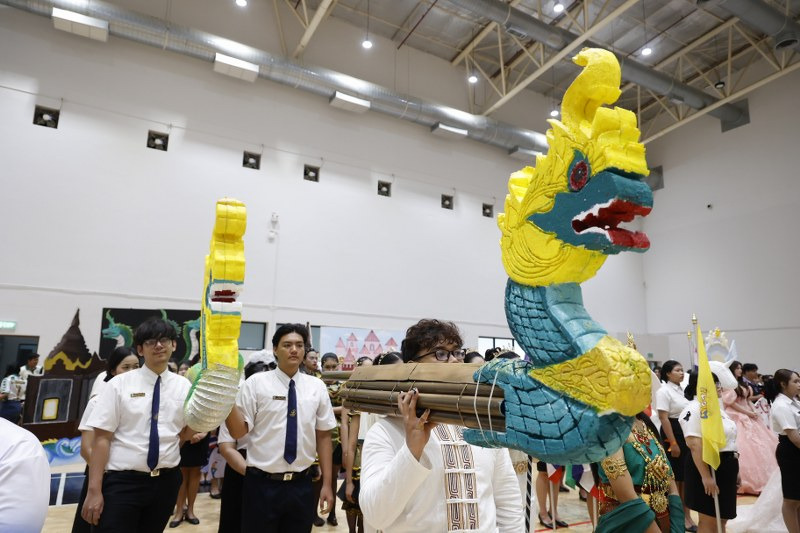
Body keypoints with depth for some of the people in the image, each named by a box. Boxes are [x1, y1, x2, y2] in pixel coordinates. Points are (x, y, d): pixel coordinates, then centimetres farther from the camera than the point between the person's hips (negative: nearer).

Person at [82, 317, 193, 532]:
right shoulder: (119, 384, -3)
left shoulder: (183, 386, 3)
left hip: (166, 481, 3)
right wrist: (94, 490, -11)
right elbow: (102, 438, -7)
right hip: (122, 482, -3)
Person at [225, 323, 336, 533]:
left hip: (301, 485, 3)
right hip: (262, 484, -2)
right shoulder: (256, 383, -5)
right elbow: (239, 432, -8)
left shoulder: (317, 387, 3)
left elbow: (324, 436, 5)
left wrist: (327, 484, 3)